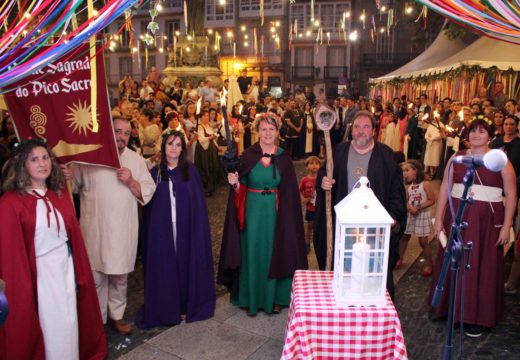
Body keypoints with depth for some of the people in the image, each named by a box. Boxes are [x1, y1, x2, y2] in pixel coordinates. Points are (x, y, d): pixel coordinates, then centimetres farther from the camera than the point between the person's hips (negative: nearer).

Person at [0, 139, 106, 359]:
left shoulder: (60, 195, 6)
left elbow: (74, 235, 8)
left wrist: (80, 273, 7)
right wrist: (20, 288, -11)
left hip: (66, 268, 5)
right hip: (37, 273, -5)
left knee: (68, 323, 13)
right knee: (48, 327, 6)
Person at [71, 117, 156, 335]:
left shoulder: (136, 160, 5)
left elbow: (148, 192, 3)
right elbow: (73, 186, 4)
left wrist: (131, 182, -14)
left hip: (123, 230, 2)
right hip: (94, 229, -2)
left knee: (120, 276, 13)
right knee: (96, 276, 7)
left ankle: (116, 316, 30)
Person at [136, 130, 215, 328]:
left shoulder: (190, 171, 2)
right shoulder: (156, 172, 3)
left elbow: (199, 202, -1)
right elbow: (148, 205, 4)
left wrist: (198, 228, -8)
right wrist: (150, 229, -2)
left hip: (187, 228, 0)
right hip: (162, 229, 0)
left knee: (186, 265, 7)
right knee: (164, 267, 5)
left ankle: (187, 306, 24)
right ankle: (166, 310, 20)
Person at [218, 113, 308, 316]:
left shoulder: (284, 158, 1)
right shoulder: (247, 156, -1)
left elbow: (290, 191, 1)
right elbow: (240, 189, 1)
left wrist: (286, 214, -8)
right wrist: (235, 184, -20)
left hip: (276, 213, 1)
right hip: (253, 212, 0)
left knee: (274, 254, 9)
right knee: (252, 254, 7)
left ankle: (274, 298, 24)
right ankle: (252, 299, 21)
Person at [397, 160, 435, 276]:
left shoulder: (425, 184, -12)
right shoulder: (408, 187, 3)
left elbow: (432, 200, -14)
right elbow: (405, 201, 2)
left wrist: (418, 208, -20)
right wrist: (410, 208, -19)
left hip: (422, 215, -5)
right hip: (409, 215, 5)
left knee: (423, 241, 1)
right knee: (403, 237, 10)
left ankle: (429, 264, 15)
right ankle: (399, 259, 26)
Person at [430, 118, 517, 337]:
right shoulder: (456, 159, 6)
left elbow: (511, 194, -2)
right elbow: (444, 189, 4)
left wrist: (506, 226, -8)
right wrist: (438, 219, -2)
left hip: (487, 221, -2)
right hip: (457, 218, 2)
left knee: (483, 267, 5)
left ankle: (477, 317, 18)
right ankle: (454, 309, 26)